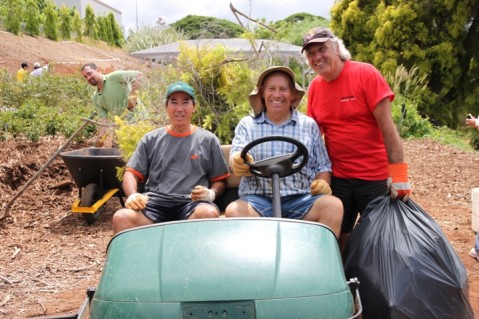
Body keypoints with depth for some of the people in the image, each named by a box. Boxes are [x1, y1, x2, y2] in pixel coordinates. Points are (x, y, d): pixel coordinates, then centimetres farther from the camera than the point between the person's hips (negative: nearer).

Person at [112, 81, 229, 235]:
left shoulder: (208, 140, 13)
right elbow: (132, 173, 13)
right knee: (121, 217, -30)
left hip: (192, 203, 0)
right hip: (155, 202, 1)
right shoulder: (151, 139, 17)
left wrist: (211, 193, -8)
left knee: (209, 214, -36)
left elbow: (220, 181, 14)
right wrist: (132, 195, -8)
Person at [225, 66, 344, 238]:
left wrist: (322, 183, -7)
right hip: (258, 199, -1)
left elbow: (323, 165, 16)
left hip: (301, 199, 1)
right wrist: (238, 163, -26)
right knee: (234, 211, -32)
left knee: (334, 205, -28)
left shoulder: (309, 125, 15)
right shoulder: (247, 124, 13)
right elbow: (236, 156, -1)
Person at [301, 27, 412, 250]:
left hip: (375, 177, -4)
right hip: (336, 178, 4)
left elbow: (387, 125, -14)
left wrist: (398, 172, -18)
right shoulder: (314, 87, 3)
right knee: (336, 238, 12)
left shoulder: (365, 74, -10)